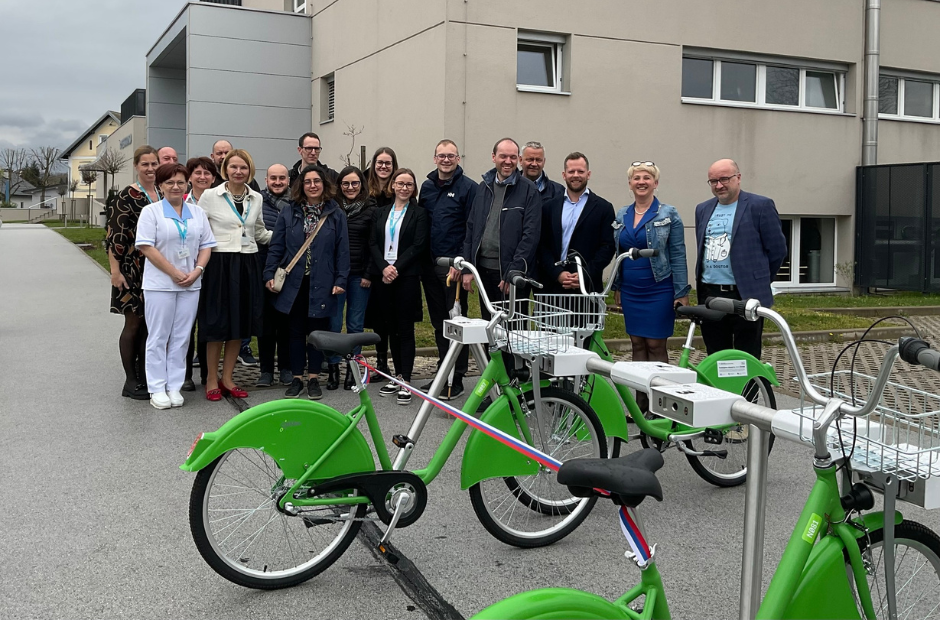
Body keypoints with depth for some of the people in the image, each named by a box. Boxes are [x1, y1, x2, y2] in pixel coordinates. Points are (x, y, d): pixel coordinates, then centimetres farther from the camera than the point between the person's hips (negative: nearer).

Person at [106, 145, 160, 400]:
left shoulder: (163, 195, 10)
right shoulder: (127, 196, -9)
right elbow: (114, 235, -12)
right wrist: (115, 271, -16)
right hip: (133, 270, -6)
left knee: (149, 324, 11)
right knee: (133, 323, 0)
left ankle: (144, 377, 20)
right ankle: (130, 381, 9)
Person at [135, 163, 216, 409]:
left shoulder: (197, 213, 12)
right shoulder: (151, 211, -1)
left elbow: (206, 245, 10)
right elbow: (146, 246, -10)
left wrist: (197, 271, -7)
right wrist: (174, 273, -13)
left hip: (190, 285, 4)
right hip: (160, 284, -4)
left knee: (181, 338, 6)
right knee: (158, 337, 1)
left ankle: (174, 387, 13)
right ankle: (157, 389, 8)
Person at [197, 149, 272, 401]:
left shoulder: (256, 198, 8)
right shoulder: (210, 195, -3)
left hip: (247, 264, 4)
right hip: (220, 263, -4)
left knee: (240, 323, 9)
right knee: (217, 323, 0)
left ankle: (227, 378, 21)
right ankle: (212, 379, 14)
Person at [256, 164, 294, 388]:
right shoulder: (257, 201, 2)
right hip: (263, 269, 0)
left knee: (286, 319, 7)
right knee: (265, 319, 5)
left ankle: (286, 367, 18)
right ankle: (266, 369, 14)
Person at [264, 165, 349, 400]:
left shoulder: (336, 215, 3)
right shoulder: (288, 213, 5)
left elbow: (342, 250, 1)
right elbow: (276, 247, 5)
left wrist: (341, 280, -6)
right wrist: (269, 274, -3)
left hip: (321, 284, -1)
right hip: (294, 282, 1)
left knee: (317, 331, 6)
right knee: (296, 331, 8)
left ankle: (313, 378, 18)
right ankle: (297, 378, 17)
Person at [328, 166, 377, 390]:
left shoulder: (371, 209, 3)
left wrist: (369, 274, -5)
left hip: (360, 275, 0)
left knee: (355, 324, 5)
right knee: (334, 323, 0)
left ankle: (352, 370, 14)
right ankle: (333, 369, 10)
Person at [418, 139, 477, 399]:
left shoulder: (468, 188, -5)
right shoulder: (427, 186, 13)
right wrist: (421, 260, 9)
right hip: (430, 265, 6)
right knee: (439, 321, 12)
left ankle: (456, 379, 5)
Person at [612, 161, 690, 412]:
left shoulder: (668, 214, -4)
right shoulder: (621, 216, 9)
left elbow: (678, 255, -6)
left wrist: (681, 293, -10)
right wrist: (617, 286, 14)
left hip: (658, 289, -5)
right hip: (630, 290, 5)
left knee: (656, 345, -3)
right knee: (637, 344, 8)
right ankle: (640, 403, 15)